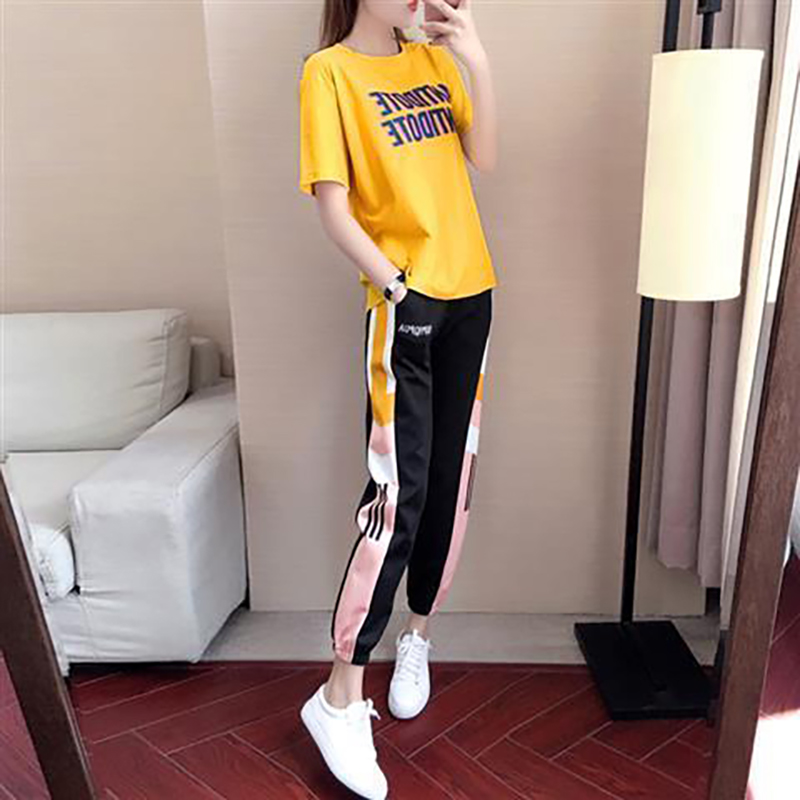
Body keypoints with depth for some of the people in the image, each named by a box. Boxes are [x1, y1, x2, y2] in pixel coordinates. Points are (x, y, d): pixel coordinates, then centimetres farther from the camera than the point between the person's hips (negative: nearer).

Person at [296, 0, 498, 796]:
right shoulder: (329, 72, -3)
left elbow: (484, 158, 6)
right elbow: (332, 204, -11)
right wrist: (394, 284, -18)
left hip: (470, 292, 7)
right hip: (403, 303, -6)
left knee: (450, 481, 9)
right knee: (397, 494, -11)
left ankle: (417, 636, 28)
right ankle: (339, 699, 2)